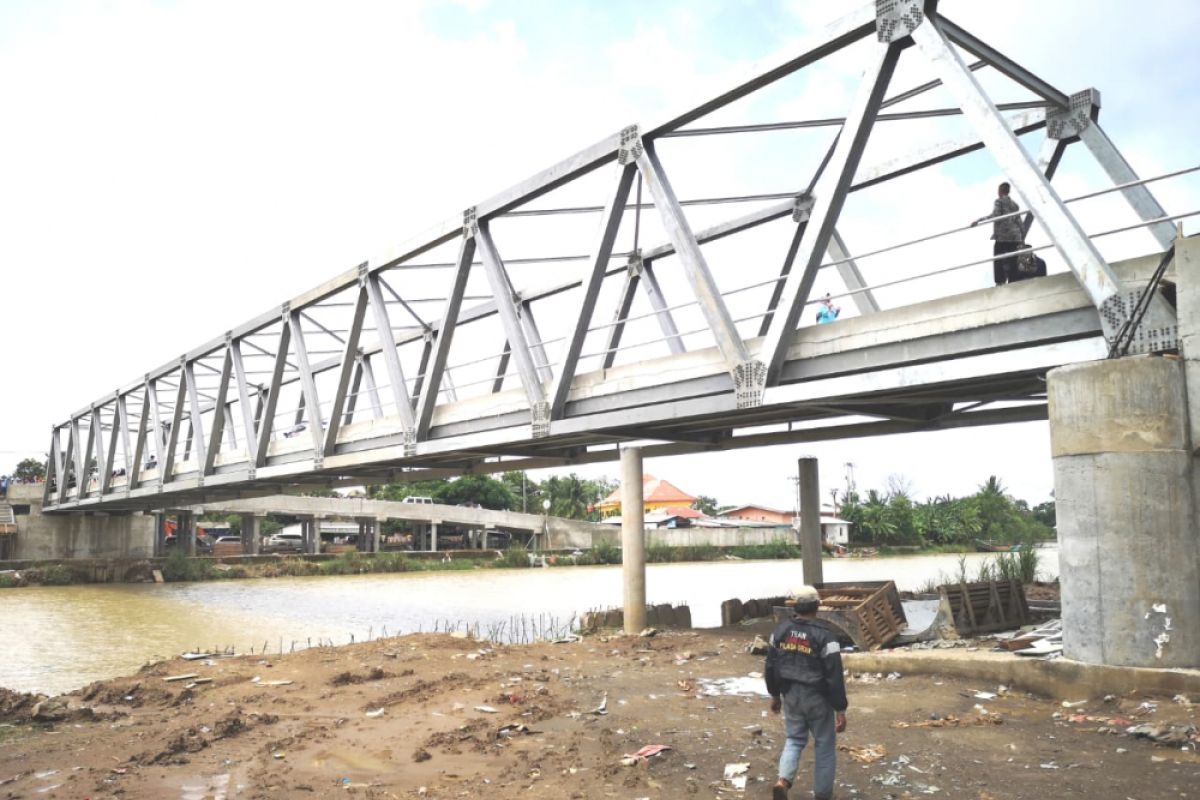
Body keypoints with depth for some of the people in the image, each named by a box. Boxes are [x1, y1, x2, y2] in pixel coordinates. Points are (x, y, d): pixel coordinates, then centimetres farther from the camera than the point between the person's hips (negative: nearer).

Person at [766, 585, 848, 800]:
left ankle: (783, 781, -2)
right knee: (824, 745, 13)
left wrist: (774, 695, 19)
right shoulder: (824, 635, -18)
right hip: (817, 698, -4)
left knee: (794, 739, 19)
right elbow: (834, 677, -18)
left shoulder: (781, 630, -2)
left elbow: (771, 666, 6)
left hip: (790, 696, 4)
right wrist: (840, 710, -12)